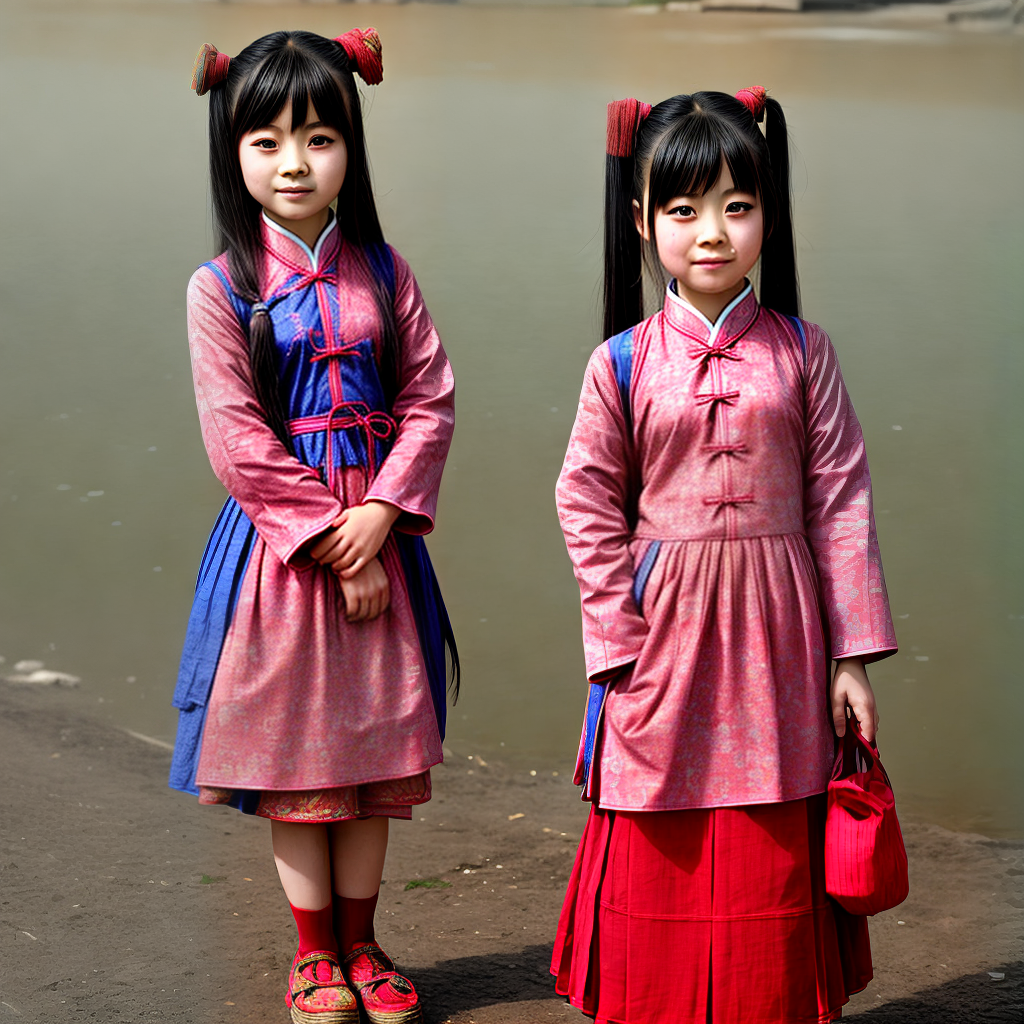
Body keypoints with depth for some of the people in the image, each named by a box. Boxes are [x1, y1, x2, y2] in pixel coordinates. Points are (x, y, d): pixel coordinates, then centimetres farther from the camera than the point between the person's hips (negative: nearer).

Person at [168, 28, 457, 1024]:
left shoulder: (380, 272, 3)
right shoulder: (222, 288, -6)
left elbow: (430, 397, 0)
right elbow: (237, 440, -11)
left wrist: (381, 512, -13)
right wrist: (328, 537, -14)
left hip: (374, 533, 3)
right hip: (279, 540, -3)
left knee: (375, 745, 9)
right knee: (292, 749, 5)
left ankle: (359, 942, 24)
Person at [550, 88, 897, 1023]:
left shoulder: (802, 353, 0)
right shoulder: (623, 364, -2)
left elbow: (841, 501, 1)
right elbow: (589, 509, 1)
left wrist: (853, 656, -1)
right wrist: (620, 647, -6)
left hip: (774, 635, 0)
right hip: (663, 634, 0)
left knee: (772, 865, 8)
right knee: (659, 862, 7)